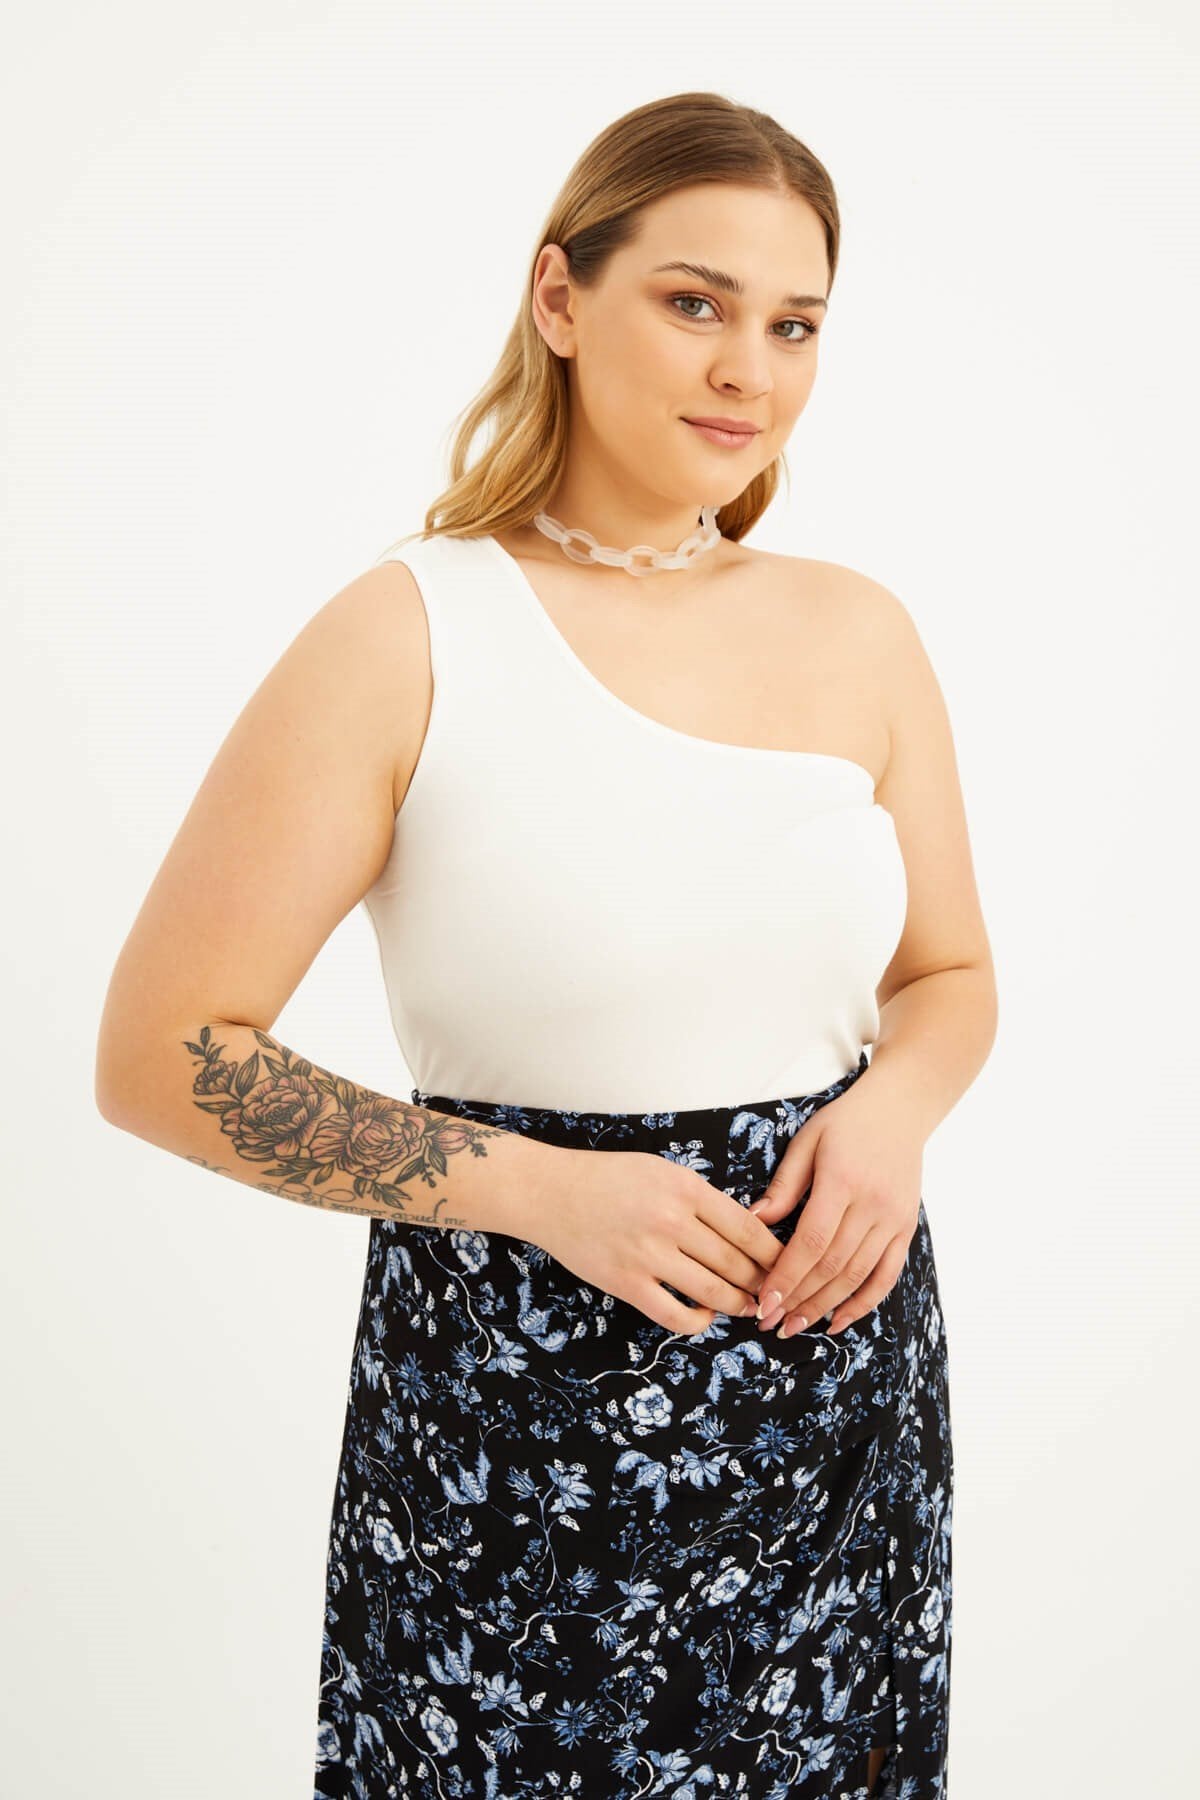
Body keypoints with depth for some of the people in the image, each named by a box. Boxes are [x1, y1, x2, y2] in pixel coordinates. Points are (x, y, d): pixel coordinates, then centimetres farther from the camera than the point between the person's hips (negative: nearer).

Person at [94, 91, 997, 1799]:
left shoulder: (861, 633, 2)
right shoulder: (408, 635, -11)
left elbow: (952, 978, 14)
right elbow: (162, 1056, -11)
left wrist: (891, 1105, -8)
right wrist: (544, 1187, -17)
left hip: (845, 1385, 4)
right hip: (515, 1421, -4)